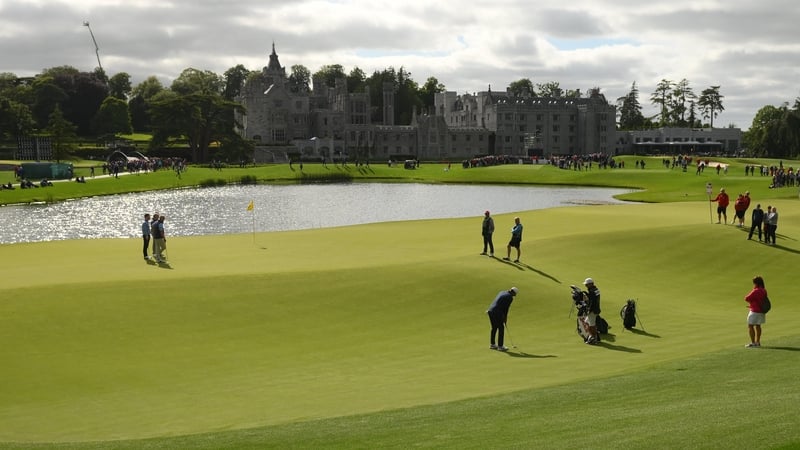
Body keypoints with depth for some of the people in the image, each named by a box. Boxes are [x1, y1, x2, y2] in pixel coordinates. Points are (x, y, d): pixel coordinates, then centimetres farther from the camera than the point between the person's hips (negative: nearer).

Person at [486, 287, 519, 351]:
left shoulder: (502, 292, 19)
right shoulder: (510, 297, -6)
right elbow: (506, 308, -2)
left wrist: (504, 317, 20)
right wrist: (505, 318, 12)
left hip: (490, 310, 8)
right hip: (497, 313, -8)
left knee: (494, 328, 20)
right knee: (501, 328, 2)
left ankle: (492, 344, 29)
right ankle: (500, 346, 4)